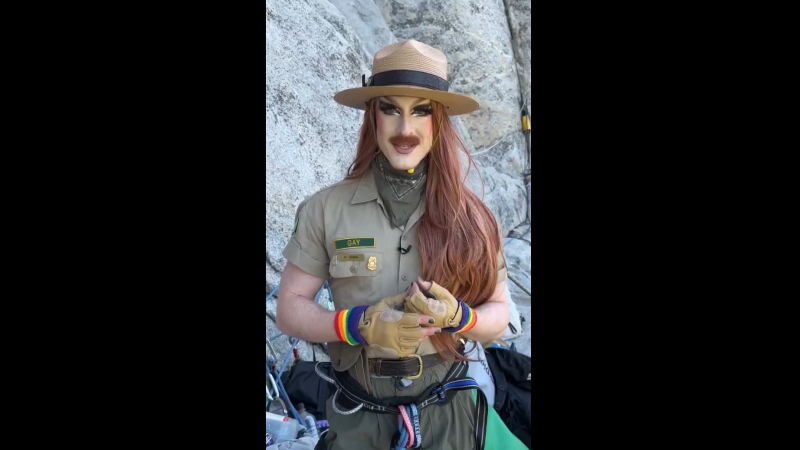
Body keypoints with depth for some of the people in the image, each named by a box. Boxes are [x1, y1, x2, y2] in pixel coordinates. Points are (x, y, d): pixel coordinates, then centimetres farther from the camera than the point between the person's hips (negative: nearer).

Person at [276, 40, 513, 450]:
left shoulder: (469, 216, -7)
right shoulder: (326, 209, -9)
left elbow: (498, 316, 0)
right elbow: (289, 308, -5)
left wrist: (457, 317, -21)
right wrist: (359, 325, -21)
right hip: (357, 416, 0)